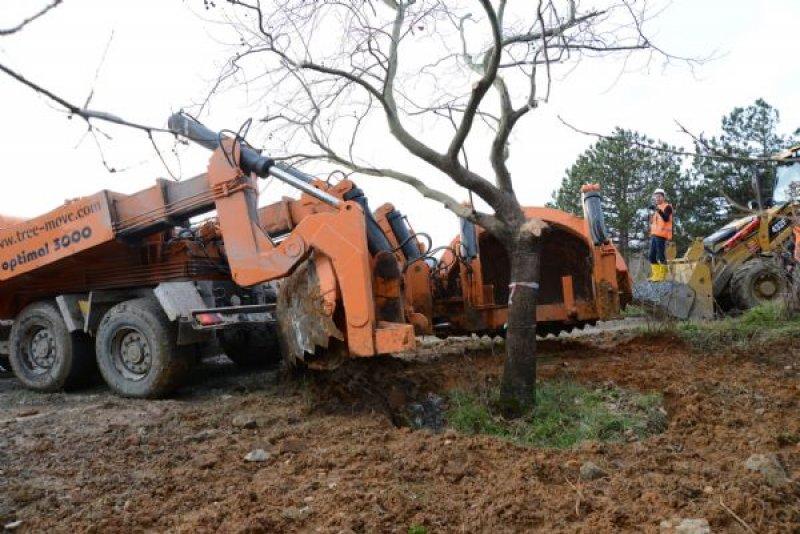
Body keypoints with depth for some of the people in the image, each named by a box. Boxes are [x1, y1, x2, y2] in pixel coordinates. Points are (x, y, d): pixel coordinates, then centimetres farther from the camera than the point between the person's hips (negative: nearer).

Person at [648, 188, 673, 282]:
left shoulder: (667, 207, -2)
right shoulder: (655, 208, 23)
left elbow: (666, 219, -20)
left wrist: (659, 210, -32)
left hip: (661, 235, -8)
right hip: (653, 235, 8)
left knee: (661, 256, -10)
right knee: (652, 256, 8)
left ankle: (662, 275, -8)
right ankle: (656, 275, 13)